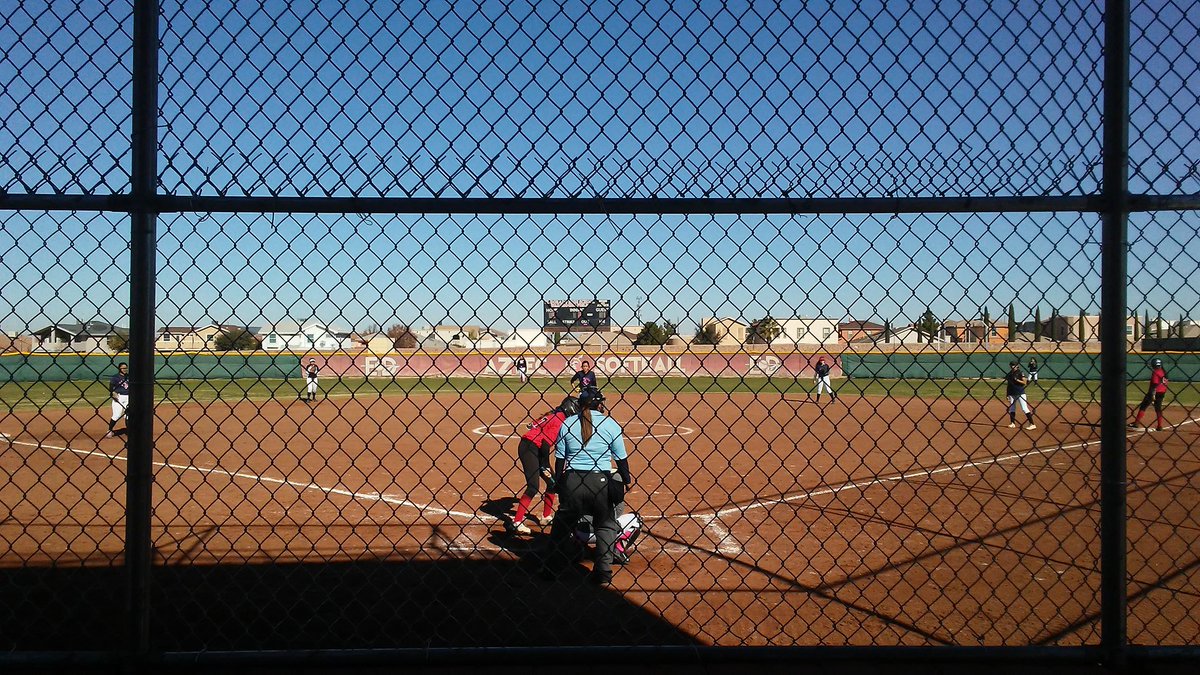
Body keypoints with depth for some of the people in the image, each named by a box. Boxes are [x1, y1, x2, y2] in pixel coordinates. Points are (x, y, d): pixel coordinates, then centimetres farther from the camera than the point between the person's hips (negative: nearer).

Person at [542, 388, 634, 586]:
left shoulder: (567, 423, 5)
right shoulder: (610, 424, 0)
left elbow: (559, 458, 6)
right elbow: (621, 458, 3)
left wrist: (558, 482, 16)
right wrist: (627, 480, 17)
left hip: (572, 481, 2)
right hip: (601, 481, -2)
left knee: (563, 523, 18)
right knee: (606, 525, 16)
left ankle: (551, 569, 24)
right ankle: (603, 572, 11)